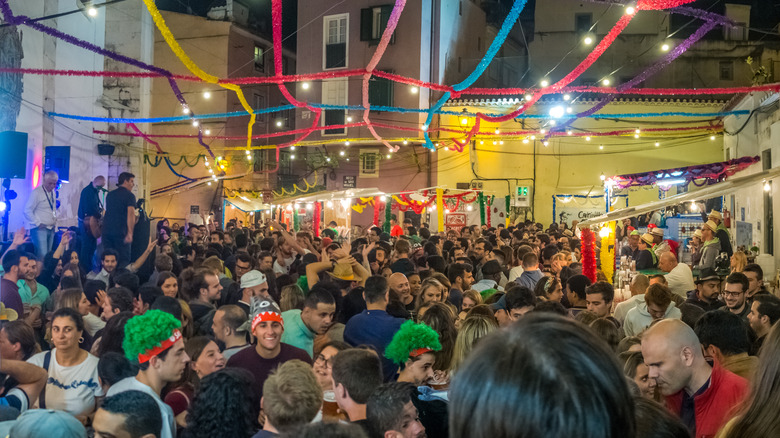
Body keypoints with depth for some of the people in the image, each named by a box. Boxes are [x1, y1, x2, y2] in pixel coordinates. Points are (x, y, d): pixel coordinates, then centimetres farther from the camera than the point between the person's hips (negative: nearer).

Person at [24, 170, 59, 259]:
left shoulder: (53, 192, 12)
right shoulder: (37, 192, -11)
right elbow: (27, 211, -12)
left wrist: (55, 222, 13)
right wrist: (38, 223, -12)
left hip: (51, 228, 8)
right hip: (40, 229, -8)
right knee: (42, 255, -16)